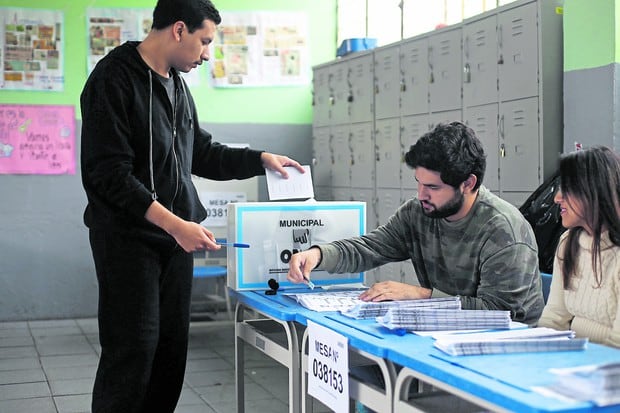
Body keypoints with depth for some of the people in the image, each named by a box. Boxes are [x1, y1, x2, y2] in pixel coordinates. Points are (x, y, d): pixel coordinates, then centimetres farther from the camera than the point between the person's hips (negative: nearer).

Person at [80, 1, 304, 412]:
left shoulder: (177, 84, 13)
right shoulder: (114, 79, -12)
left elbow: (200, 154, 25)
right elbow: (107, 174, -19)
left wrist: (261, 159, 15)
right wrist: (174, 223, -25)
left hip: (176, 238, 8)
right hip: (128, 239, -8)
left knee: (171, 350, 8)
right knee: (133, 353, -6)